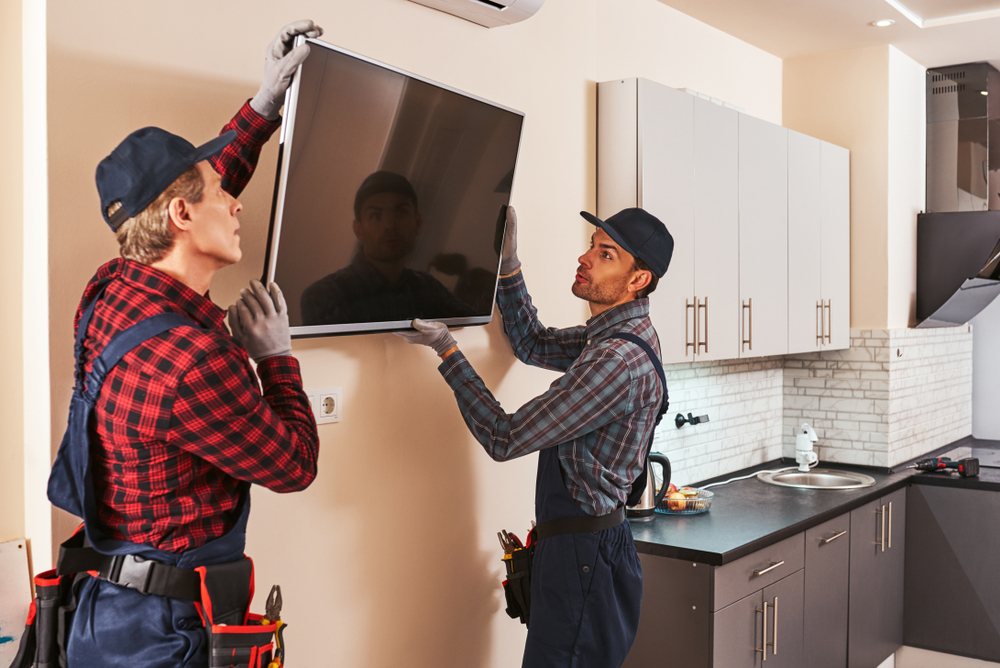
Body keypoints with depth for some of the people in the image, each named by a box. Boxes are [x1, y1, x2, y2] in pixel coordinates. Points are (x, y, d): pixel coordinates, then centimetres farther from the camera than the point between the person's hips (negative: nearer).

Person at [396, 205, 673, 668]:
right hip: (591, 544, 10)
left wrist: (447, 352, -14)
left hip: (583, 555, -10)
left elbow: (504, 439, -22)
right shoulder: (614, 336, 8)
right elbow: (533, 344, 21)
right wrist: (508, 264, 8)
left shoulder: (618, 361, -25)